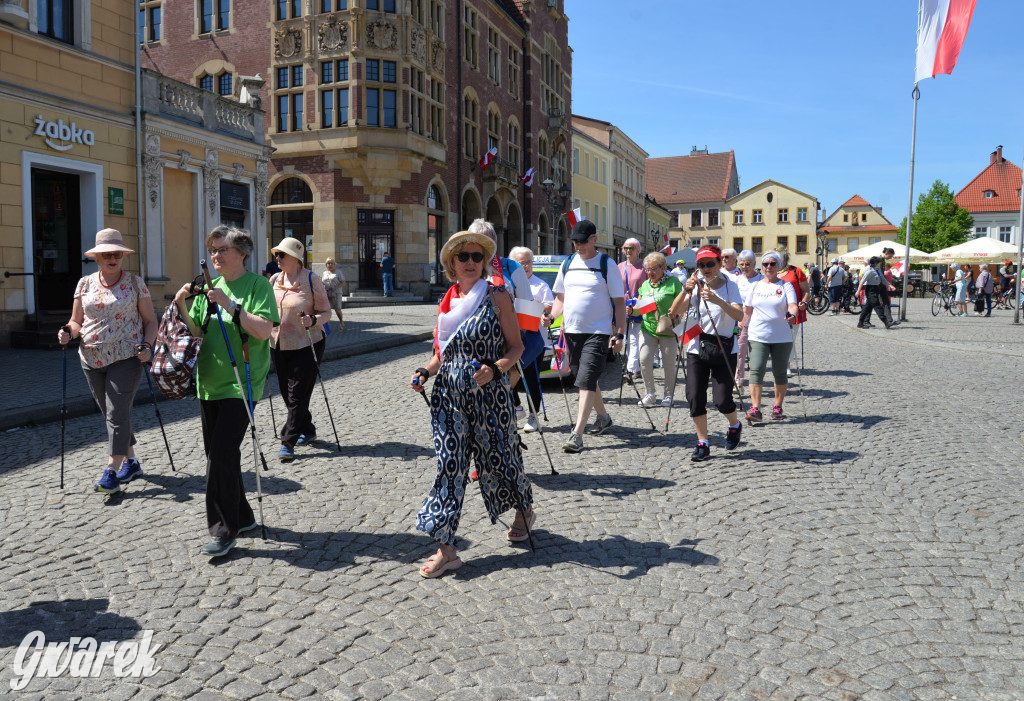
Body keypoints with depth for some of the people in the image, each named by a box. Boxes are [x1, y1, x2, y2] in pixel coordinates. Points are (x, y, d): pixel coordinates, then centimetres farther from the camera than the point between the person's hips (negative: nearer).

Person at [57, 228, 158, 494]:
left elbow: (150, 321, 2)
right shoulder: (85, 283, 8)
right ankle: (131, 462, 23)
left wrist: (146, 346, -13)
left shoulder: (135, 282, 0)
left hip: (126, 358, -4)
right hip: (92, 360, 4)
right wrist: (68, 332, -9)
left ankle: (111, 471, -7)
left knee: (117, 413, -10)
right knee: (111, 414, 10)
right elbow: (76, 321, 13)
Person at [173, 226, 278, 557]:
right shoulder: (209, 288, 14)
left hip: (240, 383, -7)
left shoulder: (258, 284, -5)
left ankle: (225, 529, 0)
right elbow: (196, 333, 12)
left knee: (222, 453, -12)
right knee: (217, 454, 11)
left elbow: (264, 330, -15)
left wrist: (230, 305, -20)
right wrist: (182, 306, -3)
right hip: (209, 383, 7)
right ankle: (241, 517, 26)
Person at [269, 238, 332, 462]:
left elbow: (326, 312, -8)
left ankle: (288, 442, -1)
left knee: (298, 395, -6)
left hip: (306, 345, -6)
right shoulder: (274, 280, 8)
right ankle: (308, 431, 30)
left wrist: (313, 321, -28)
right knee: (287, 394, 13)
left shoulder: (311, 280, -9)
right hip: (279, 345, 7)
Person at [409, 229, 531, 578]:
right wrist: (425, 372, -1)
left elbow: (516, 346, -3)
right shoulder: (447, 302, 11)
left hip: (488, 393, -4)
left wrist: (494, 368, -21)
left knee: (497, 457, 10)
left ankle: (524, 509, 41)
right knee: (449, 464, -1)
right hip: (449, 394, 4)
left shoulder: (497, 298, -3)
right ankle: (446, 549, 2)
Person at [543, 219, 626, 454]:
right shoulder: (568, 264, 11)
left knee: (586, 382, -14)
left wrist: (619, 334, -10)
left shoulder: (607, 265, -3)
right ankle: (603, 417, 38)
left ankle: (577, 435, -17)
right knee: (587, 379, 17)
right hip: (571, 331, 6)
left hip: (598, 332, -6)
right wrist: (550, 316, -2)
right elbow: (560, 298, 18)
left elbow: (619, 303, -2)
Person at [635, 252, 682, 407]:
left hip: (667, 330, -4)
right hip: (647, 328, 4)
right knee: (644, 360, -9)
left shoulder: (673, 282, -2)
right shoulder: (645, 285, 13)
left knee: (669, 364, 5)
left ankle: (668, 395, 21)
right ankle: (649, 394, 6)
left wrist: (675, 313, -22)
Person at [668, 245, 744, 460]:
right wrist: (686, 291, -24)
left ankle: (735, 425, 27)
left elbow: (739, 315, -21)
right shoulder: (697, 285, 2)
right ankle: (702, 444, 10)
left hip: (724, 349, -2)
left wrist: (718, 301, -36)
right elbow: (675, 311, -9)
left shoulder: (729, 285, -5)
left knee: (722, 399, -6)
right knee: (695, 398, -4)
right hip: (697, 347, 3)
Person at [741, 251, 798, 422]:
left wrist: (792, 314, -33)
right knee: (756, 370, -12)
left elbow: (793, 306, -12)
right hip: (757, 336, 1)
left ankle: (778, 407, 21)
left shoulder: (786, 286, 3)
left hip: (781, 337, -1)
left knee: (780, 372, 7)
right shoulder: (755, 286, 11)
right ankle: (755, 408, -15)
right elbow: (747, 311, 15)